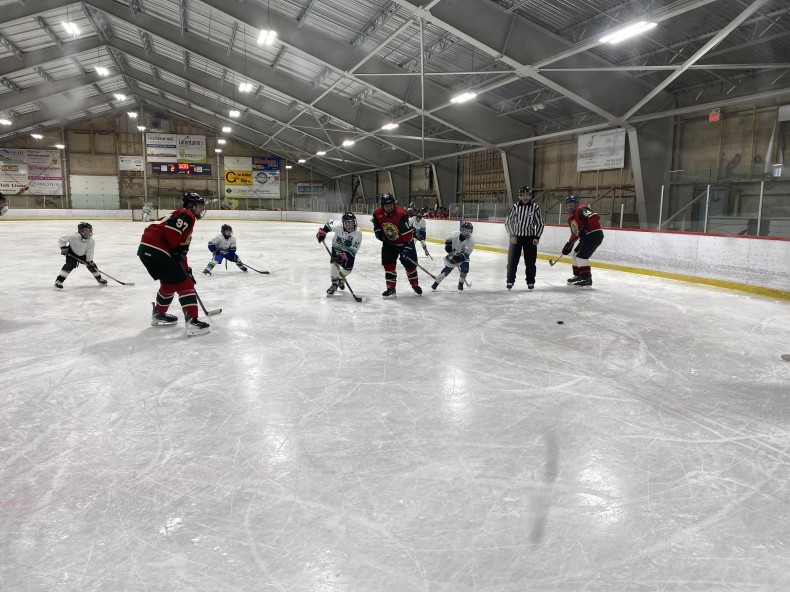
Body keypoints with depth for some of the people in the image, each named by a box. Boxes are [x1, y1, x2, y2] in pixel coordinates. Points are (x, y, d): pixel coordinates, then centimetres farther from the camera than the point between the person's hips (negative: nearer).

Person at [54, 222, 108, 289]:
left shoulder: (91, 241, -18)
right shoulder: (73, 236, -31)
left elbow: (89, 252, -12)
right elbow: (61, 239, -21)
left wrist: (90, 261, -19)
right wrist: (63, 247, -30)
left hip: (83, 255, 5)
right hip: (72, 253, -4)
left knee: (92, 265, 3)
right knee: (70, 265, -24)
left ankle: (99, 279, 25)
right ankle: (58, 281, -19)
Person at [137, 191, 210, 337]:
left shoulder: (184, 217, 29)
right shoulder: (187, 215, -2)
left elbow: (182, 248, 30)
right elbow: (170, 229, -21)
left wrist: (186, 269, 29)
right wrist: (177, 250, -13)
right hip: (157, 251, -10)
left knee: (169, 282, 28)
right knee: (184, 284, -8)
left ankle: (158, 314, 42)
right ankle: (192, 322, -13)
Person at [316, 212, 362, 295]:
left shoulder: (358, 233, -34)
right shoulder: (338, 226, -32)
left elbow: (353, 250, -34)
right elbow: (329, 223, -8)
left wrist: (343, 256, -43)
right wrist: (322, 232, -11)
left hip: (349, 250, 1)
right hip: (337, 247, 0)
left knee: (348, 268, -1)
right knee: (334, 264, -20)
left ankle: (339, 279, 33)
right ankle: (334, 284, -1)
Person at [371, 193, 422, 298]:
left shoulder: (401, 214, -30)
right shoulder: (377, 213, -14)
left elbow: (408, 232, -30)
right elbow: (376, 225, 11)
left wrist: (408, 248, -33)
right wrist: (378, 232, -7)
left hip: (405, 242, -3)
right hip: (389, 242, 4)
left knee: (410, 263, 2)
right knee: (388, 264, -6)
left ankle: (415, 284, 24)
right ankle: (391, 288, 2)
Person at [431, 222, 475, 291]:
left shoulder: (471, 241, -22)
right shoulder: (455, 234, -18)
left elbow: (467, 253, -25)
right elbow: (448, 239, 4)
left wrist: (459, 257, -37)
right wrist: (447, 245, -11)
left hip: (462, 256, 0)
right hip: (452, 254, 0)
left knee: (465, 267, -22)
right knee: (448, 269, -5)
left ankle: (461, 283, -2)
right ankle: (436, 283, 9)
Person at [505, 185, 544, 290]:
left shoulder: (535, 207, -4)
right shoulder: (515, 206, -4)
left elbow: (540, 223, 1)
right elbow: (508, 222, 1)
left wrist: (537, 237, -6)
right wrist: (511, 235, -8)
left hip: (530, 237, 0)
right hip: (516, 237, 0)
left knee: (530, 261, 4)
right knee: (512, 260, 0)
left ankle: (530, 282, 16)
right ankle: (510, 281, 10)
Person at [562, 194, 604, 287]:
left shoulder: (581, 210, -16)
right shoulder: (570, 218, 15)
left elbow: (595, 217, -31)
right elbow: (575, 233, 25)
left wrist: (585, 228, -31)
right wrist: (569, 244, 18)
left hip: (595, 234, -11)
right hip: (586, 236, 11)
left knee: (581, 255, -16)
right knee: (576, 254, 17)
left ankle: (587, 278, -14)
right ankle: (578, 275, 28)